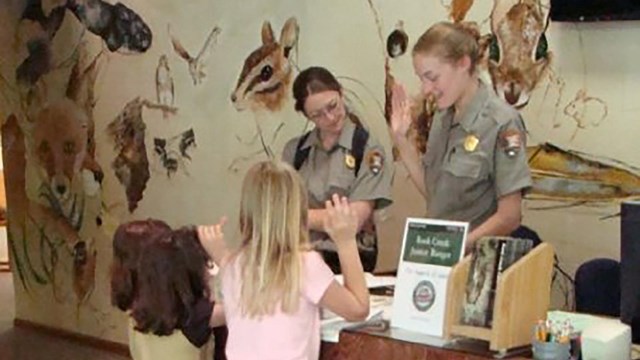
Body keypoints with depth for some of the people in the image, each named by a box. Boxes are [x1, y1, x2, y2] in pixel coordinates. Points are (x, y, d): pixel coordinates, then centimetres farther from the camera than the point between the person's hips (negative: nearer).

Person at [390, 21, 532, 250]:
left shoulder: (500, 124, -11)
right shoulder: (443, 117, 8)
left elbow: (509, 216, -11)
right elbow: (432, 192, 11)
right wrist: (401, 139, 4)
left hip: (475, 253, -4)